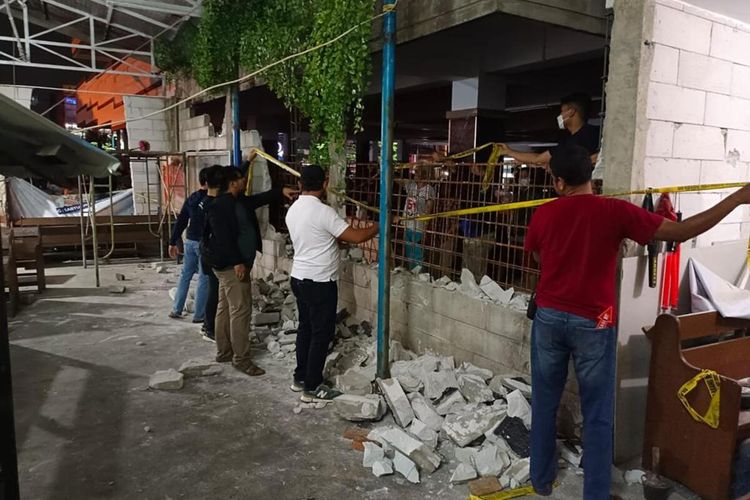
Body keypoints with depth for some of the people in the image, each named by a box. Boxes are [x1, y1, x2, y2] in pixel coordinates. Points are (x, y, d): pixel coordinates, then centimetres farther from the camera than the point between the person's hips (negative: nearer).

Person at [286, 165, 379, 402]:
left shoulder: (293, 210, 7)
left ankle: (300, 378, 28)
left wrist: (338, 234, 21)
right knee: (322, 333, 1)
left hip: (300, 277, 9)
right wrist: (379, 225, -5)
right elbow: (356, 237, -19)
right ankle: (312, 388, 8)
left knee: (306, 328, 18)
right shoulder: (323, 212, -20)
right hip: (320, 282, -9)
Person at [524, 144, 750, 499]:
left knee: (544, 404, 16)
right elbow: (681, 232, -9)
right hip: (592, 324, -2)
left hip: (549, 318, 3)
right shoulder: (615, 211, -10)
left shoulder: (543, 214, -1)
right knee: (597, 416, 9)